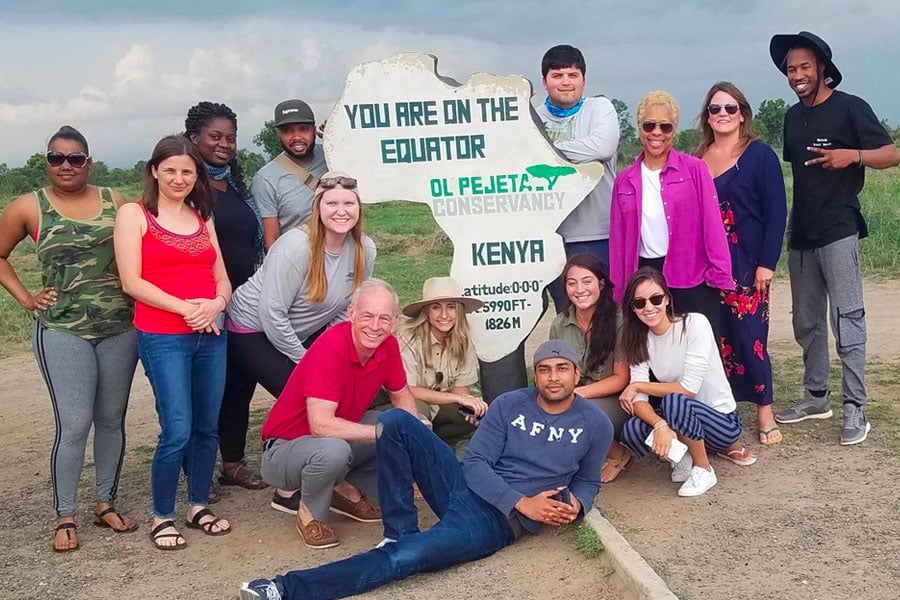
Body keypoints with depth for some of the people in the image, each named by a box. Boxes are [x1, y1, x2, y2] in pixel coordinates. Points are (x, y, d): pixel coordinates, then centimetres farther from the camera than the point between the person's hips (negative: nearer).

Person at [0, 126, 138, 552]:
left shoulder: (115, 202, 4)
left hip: (120, 328, 3)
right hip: (62, 331, -2)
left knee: (112, 420, 10)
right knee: (74, 425, -7)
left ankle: (106, 503, 26)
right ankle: (65, 517, 8)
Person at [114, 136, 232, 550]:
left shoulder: (203, 218, 16)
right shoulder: (134, 215, 1)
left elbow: (222, 279, 14)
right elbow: (132, 282, -7)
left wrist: (215, 304, -9)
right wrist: (184, 308, -16)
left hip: (211, 334, 5)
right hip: (162, 338, -5)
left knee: (207, 427, 8)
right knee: (177, 431, -8)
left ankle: (199, 507, 24)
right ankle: (162, 517, 9)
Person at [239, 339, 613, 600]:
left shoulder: (596, 424, 2)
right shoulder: (509, 405, 3)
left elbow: (588, 480, 15)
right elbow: (475, 463, -2)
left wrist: (576, 505, -10)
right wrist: (521, 501, -17)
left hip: (499, 519, -4)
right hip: (465, 487, 4)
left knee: (404, 557, -28)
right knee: (395, 421, -14)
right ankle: (400, 531, -13)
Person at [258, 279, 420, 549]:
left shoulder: (388, 346, -8)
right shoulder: (330, 349, -29)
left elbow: (401, 395, 9)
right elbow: (321, 425, -35)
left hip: (340, 435, 7)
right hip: (285, 447, -7)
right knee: (334, 450, -39)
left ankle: (346, 489, 7)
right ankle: (310, 514, -7)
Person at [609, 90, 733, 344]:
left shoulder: (694, 169, 1)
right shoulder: (625, 181, 9)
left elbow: (712, 224, -2)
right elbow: (618, 238, 11)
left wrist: (719, 273, -9)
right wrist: (619, 292, 9)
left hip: (691, 279, -2)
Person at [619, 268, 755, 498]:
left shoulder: (694, 324, -18)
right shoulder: (640, 339, -4)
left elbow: (689, 389, -24)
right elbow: (639, 399, -14)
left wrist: (637, 386, -15)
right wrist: (661, 425, -34)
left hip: (722, 421, -4)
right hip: (682, 417, 4)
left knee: (674, 402, -35)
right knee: (631, 431, -26)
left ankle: (703, 469, -10)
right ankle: (684, 453, 4)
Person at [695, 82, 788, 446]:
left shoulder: (759, 155, -2)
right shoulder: (696, 160, 9)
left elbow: (776, 212, -6)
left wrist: (767, 263, -12)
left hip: (746, 263, -4)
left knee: (749, 333, -4)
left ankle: (764, 410, 9)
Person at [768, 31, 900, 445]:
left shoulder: (850, 108, -4)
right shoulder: (793, 117, 15)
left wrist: (852, 155, -25)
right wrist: (792, 220, 16)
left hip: (838, 231, -7)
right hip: (801, 234, 7)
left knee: (847, 319, -8)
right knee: (806, 322, 11)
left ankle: (854, 409, -5)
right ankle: (815, 397, 22)